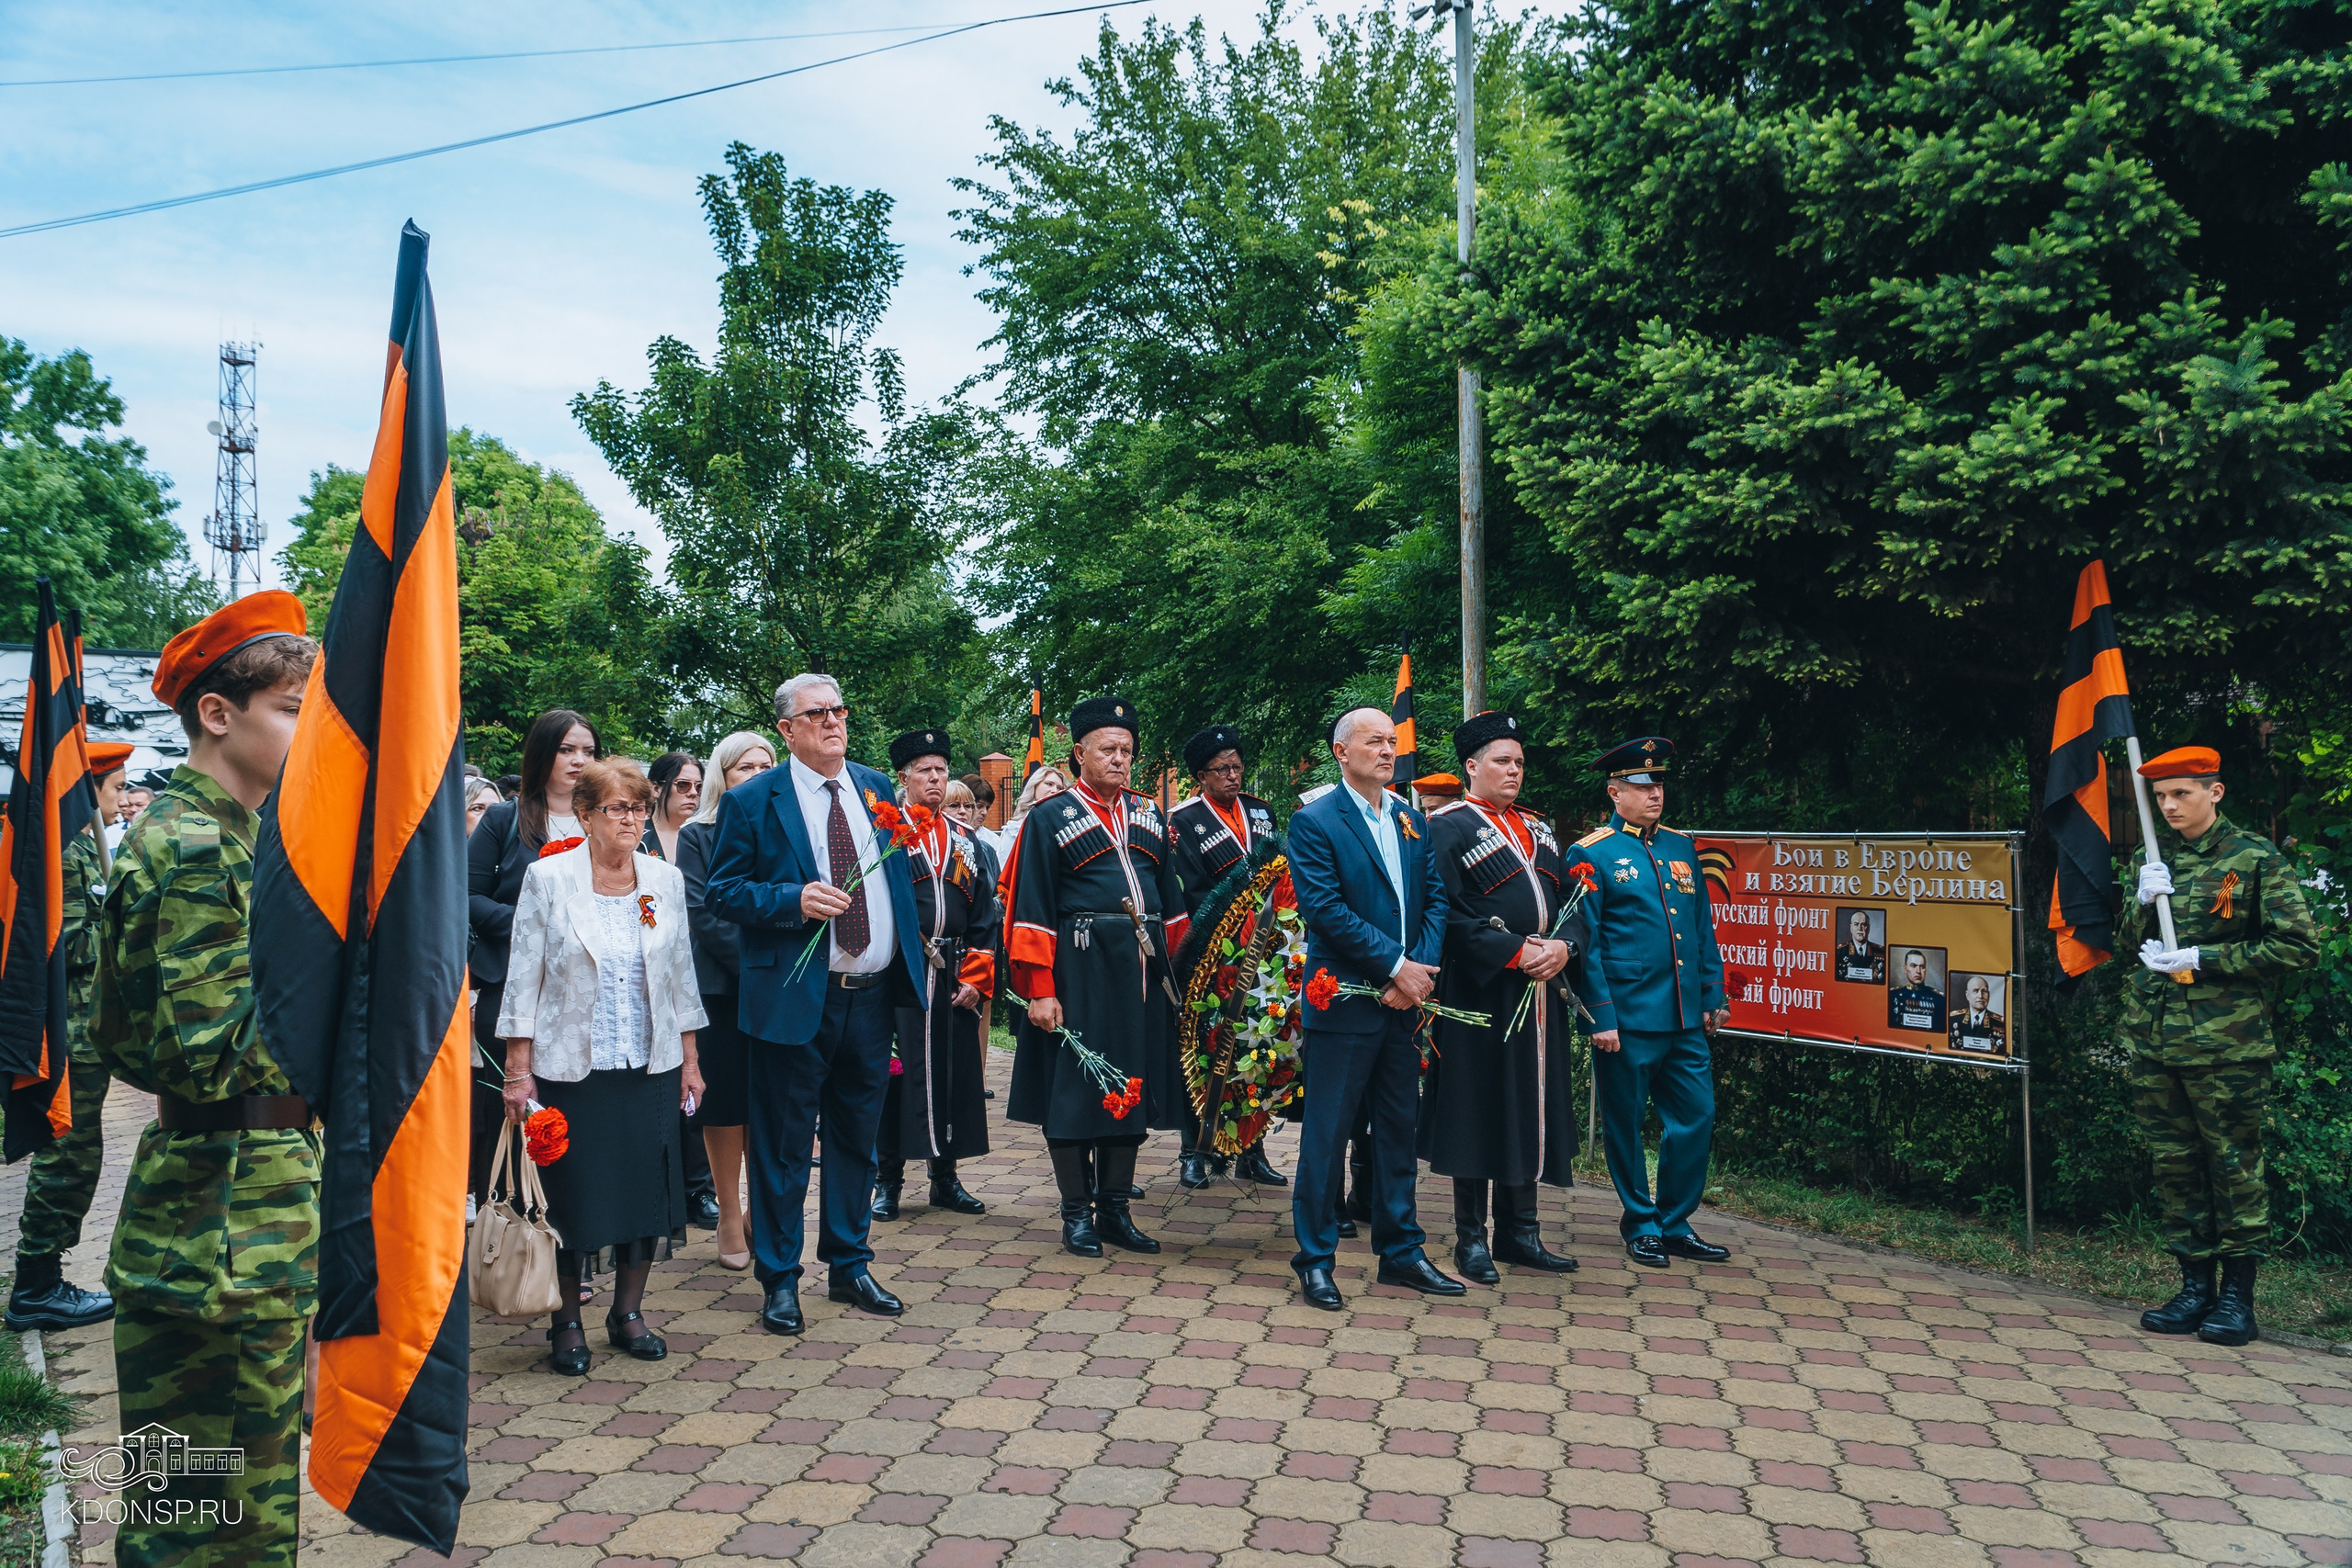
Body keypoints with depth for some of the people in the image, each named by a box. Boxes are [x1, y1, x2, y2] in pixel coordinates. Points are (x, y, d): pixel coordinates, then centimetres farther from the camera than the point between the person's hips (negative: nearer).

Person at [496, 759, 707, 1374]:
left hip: (651, 1065, 3)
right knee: (571, 1197, 3)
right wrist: (518, 1070, -7)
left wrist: (690, 1060, 8)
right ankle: (566, 1322, 20)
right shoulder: (548, 878, -4)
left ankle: (628, 1313, 24)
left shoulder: (666, 879, 4)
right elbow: (523, 977, -4)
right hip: (569, 1066, -3)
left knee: (647, 1189, 6)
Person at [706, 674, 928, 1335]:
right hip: (796, 999, -4)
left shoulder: (876, 788, 11)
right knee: (783, 1144, 3)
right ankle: (780, 1280, 19)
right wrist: (793, 901, -20)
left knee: (857, 1138, 15)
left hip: (872, 997, 5)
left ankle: (849, 1266, 29)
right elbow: (721, 891, -4)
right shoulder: (751, 800, -3)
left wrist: (912, 963, 9)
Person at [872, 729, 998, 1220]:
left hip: (955, 977, 4)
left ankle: (945, 1178, 20)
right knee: (895, 1072, -1)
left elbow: (984, 915, 12)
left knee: (955, 1070, 8)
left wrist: (975, 977, 3)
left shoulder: (964, 839, 14)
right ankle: (888, 1180, 12)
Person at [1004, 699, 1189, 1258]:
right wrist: (1040, 991, -13)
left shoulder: (1148, 817, 14)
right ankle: (1077, 1213, 13)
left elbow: (1171, 903, 17)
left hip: (1141, 970, 5)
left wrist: (1178, 972, 11)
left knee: (1133, 1086, 9)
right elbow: (1032, 912, -6)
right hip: (1077, 971, -5)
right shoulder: (1050, 818, -1)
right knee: (1075, 1087, 0)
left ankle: (1116, 1209, 20)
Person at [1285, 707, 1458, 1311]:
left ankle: (1400, 1251, 25)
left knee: (1398, 1129, 14)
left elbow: (1436, 898, 8)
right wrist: (1396, 966, -16)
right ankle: (1315, 1260, 13)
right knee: (1327, 1134, 1)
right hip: (1343, 1003, -6)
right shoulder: (1314, 822, -7)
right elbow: (1325, 909, -16)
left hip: (1405, 998, 6)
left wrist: (1420, 970, -8)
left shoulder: (1413, 820, 12)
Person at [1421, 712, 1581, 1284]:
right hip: (1480, 995, -7)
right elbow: (1446, 914, -15)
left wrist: (1563, 946, -7)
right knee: (1478, 1112, 0)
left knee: (1531, 1108, 11)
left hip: (1541, 996, 7)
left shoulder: (1538, 830, 17)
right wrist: (1516, 952, -19)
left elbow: (1570, 900, 14)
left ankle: (1519, 1231, 23)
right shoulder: (1448, 827, -5)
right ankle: (1471, 1240, 11)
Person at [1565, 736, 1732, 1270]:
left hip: (1685, 1018, 6)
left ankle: (1675, 1223, 21)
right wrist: (1600, 1016, -12)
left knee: (1697, 1117, 6)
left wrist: (1714, 996, 11)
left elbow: (1704, 929, 17)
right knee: (1625, 1123, 5)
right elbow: (1585, 942, -8)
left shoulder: (1682, 847, 14)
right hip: (1626, 1019, -5)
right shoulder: (1591, 855, -5)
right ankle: (1641, 1225, 21)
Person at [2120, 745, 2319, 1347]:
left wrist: (2202, 959, -13)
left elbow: (2299, 946, -8)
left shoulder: (2256, 858, -5)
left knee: (2234, 1163, 2)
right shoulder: (2147, 859, 10)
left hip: (2225, 1044, -5)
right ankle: (2195, 1286, 20)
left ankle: (2238, 1296, 12)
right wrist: (2143, 904, -5)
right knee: (2174, 1163, 10)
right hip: (2152, 1038, 5)